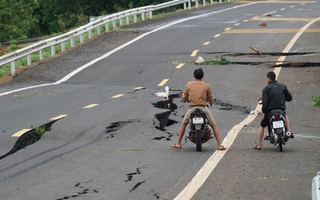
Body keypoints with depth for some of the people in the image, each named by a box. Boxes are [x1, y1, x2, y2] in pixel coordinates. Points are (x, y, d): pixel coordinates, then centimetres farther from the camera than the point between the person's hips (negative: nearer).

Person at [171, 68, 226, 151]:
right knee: (214, 125, 12)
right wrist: (211, 102, 30)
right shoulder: (206, 85, -1)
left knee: (183, 124, 24)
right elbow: (211, 99, 6)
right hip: (203, 108, -1)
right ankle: (219, 145, 3)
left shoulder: (189, 84, 2)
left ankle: (178, 144, 22)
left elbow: (184, 99, 9)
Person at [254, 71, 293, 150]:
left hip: (270, 111, -3)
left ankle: (258, 145, 14)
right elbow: (289, 98, 11)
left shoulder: (266, 88, -5)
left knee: (262, 126, 16)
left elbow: (265, 102, -14)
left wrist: (263, 112, -7)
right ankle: (289, 132, 20)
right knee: (285, 116, 38)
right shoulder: (283, 86, 6)